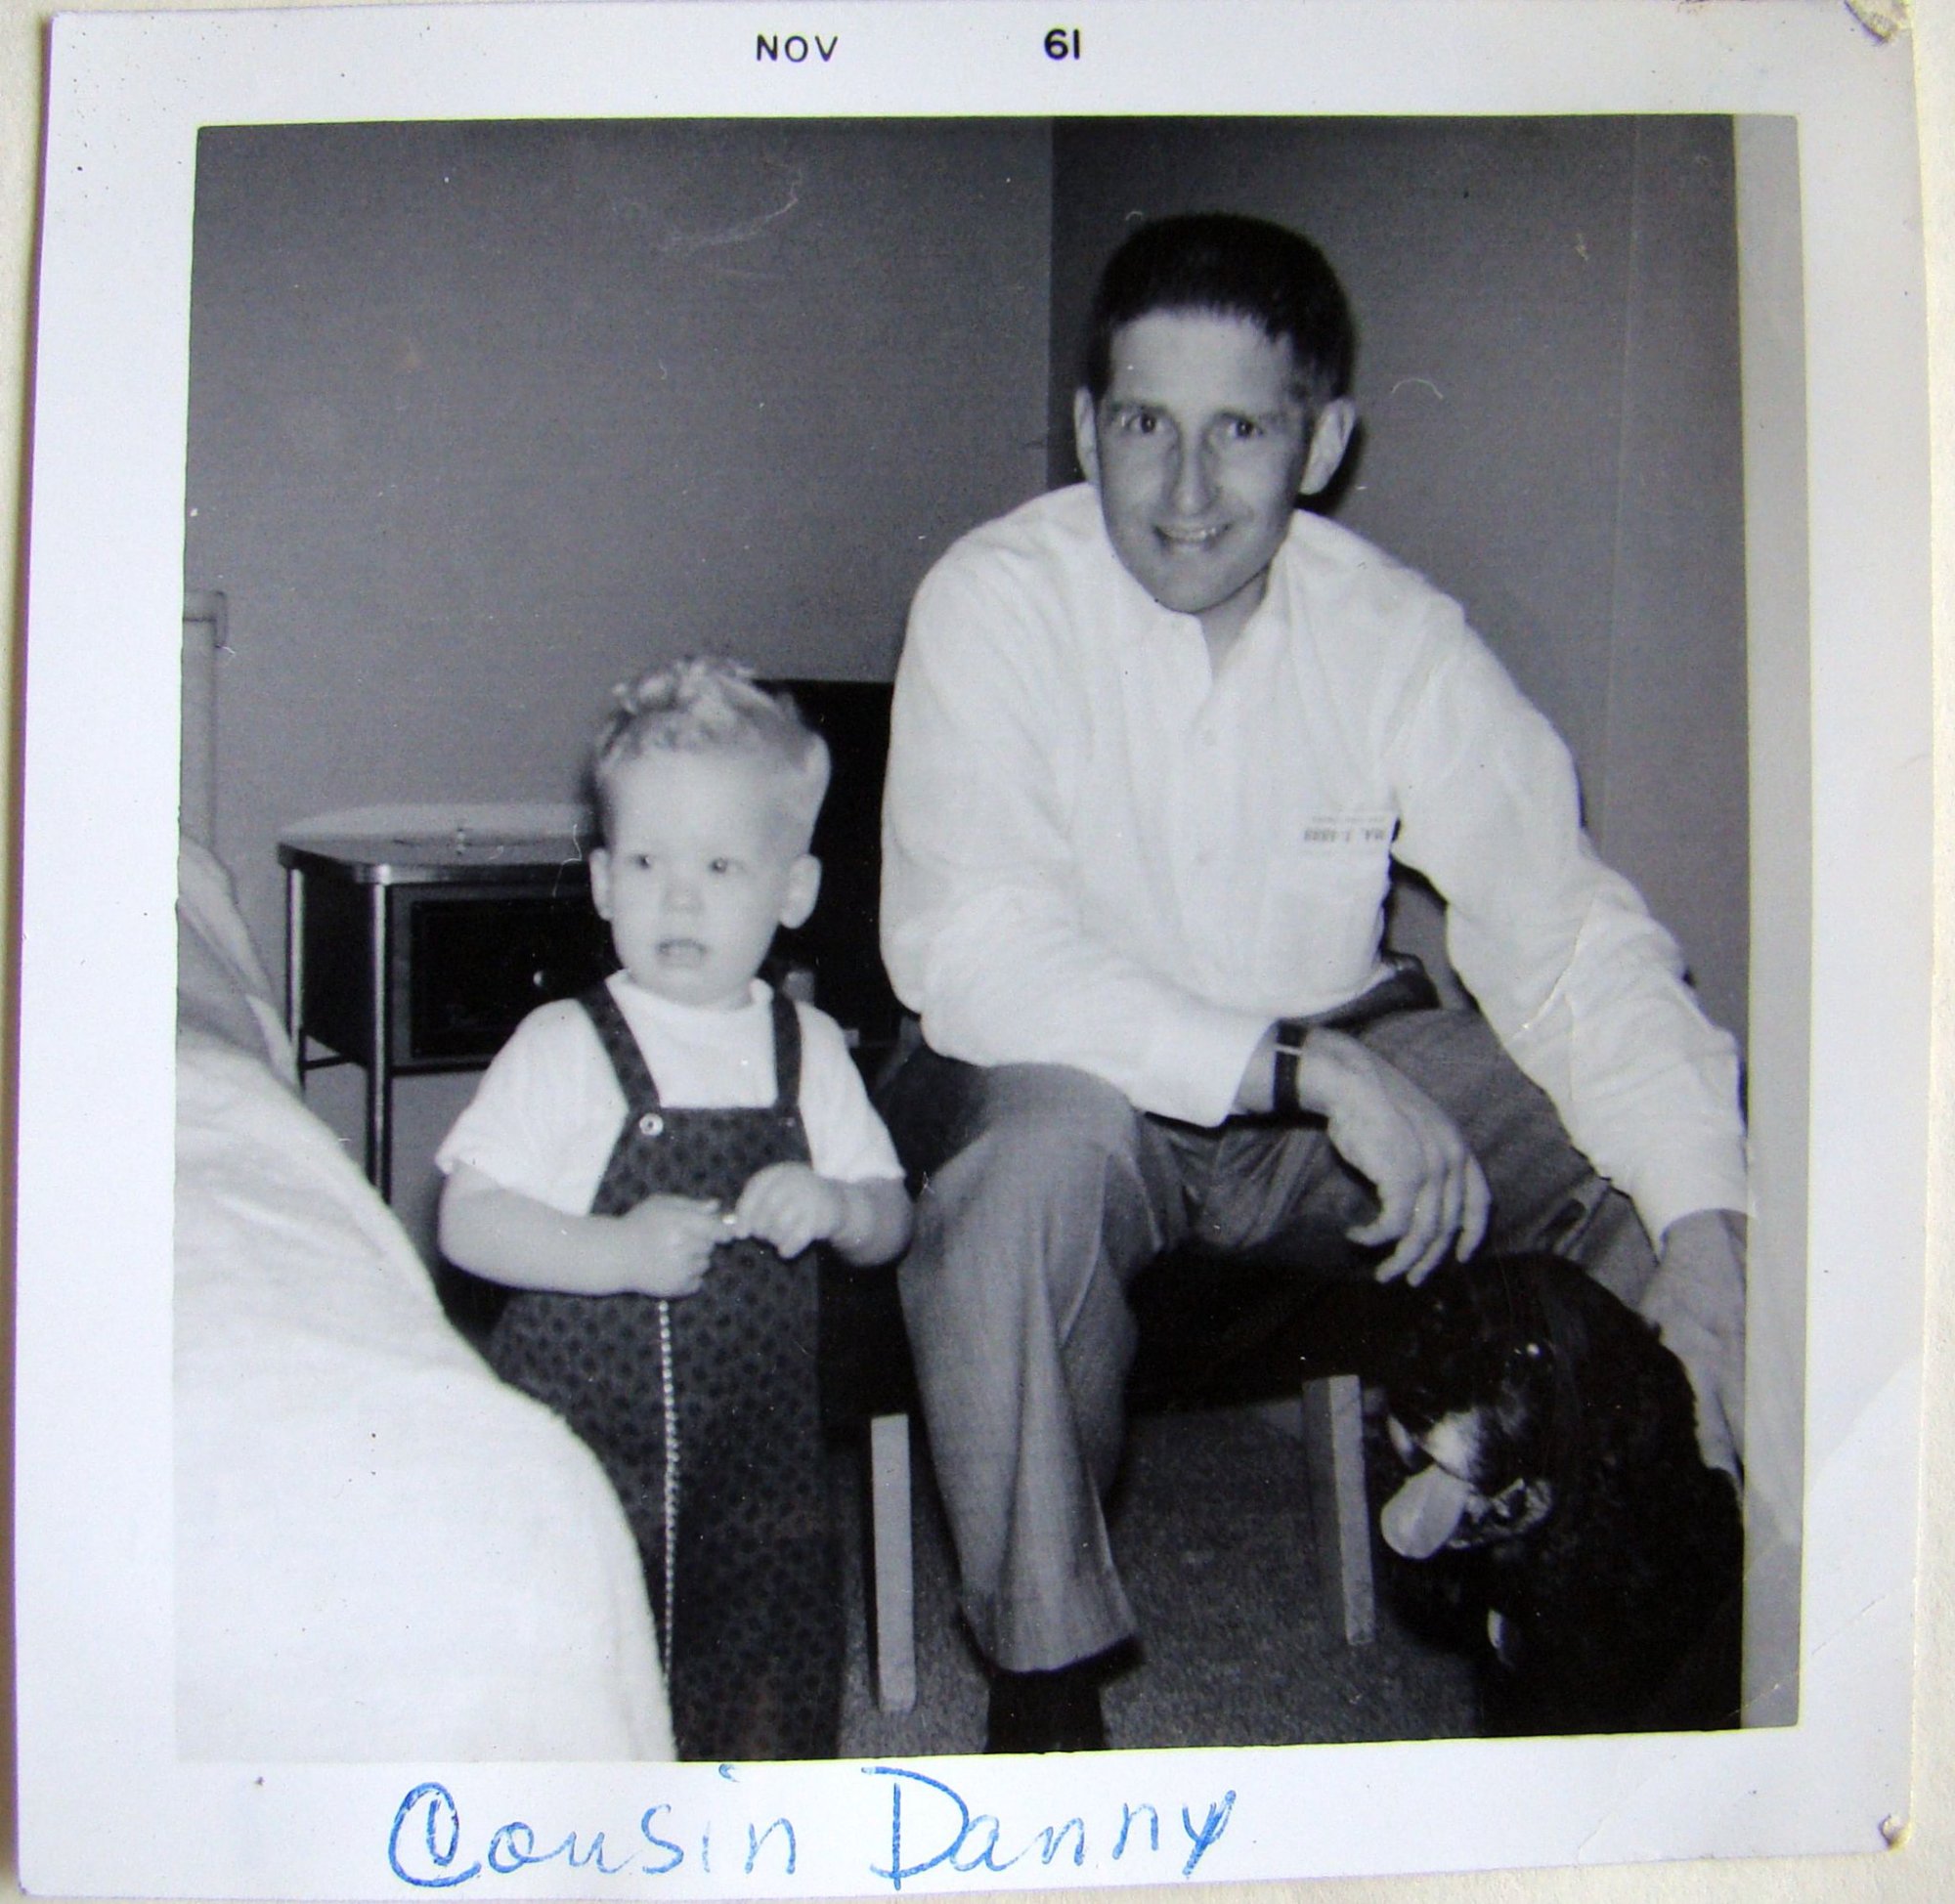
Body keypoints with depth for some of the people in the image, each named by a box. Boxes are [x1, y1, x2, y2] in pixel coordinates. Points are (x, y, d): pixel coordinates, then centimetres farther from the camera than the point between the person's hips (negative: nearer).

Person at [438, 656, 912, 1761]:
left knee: (778, 1716, 12)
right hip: (583, 1438, -3)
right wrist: (619, 1253, -24)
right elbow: (468, 1222, -12)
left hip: (762, 1447, 3)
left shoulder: (806, 1049, 4)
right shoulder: (565, 1048, -7)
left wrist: (834, 1207, -15)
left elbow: (892, 1221, 7)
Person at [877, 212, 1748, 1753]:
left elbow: (1570, 936, -13)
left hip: (1342, 1082, 3)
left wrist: (1710, 1240, -27)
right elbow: (971, 953, -26)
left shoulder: (1397, 636, -6)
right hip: (1065, 1086, -3)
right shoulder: (998, 602, -15)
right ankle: (1042, 1675, -14)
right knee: (1045, 1141, -36)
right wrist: (1311, 1069, -33)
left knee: (1673, 1144, -15)